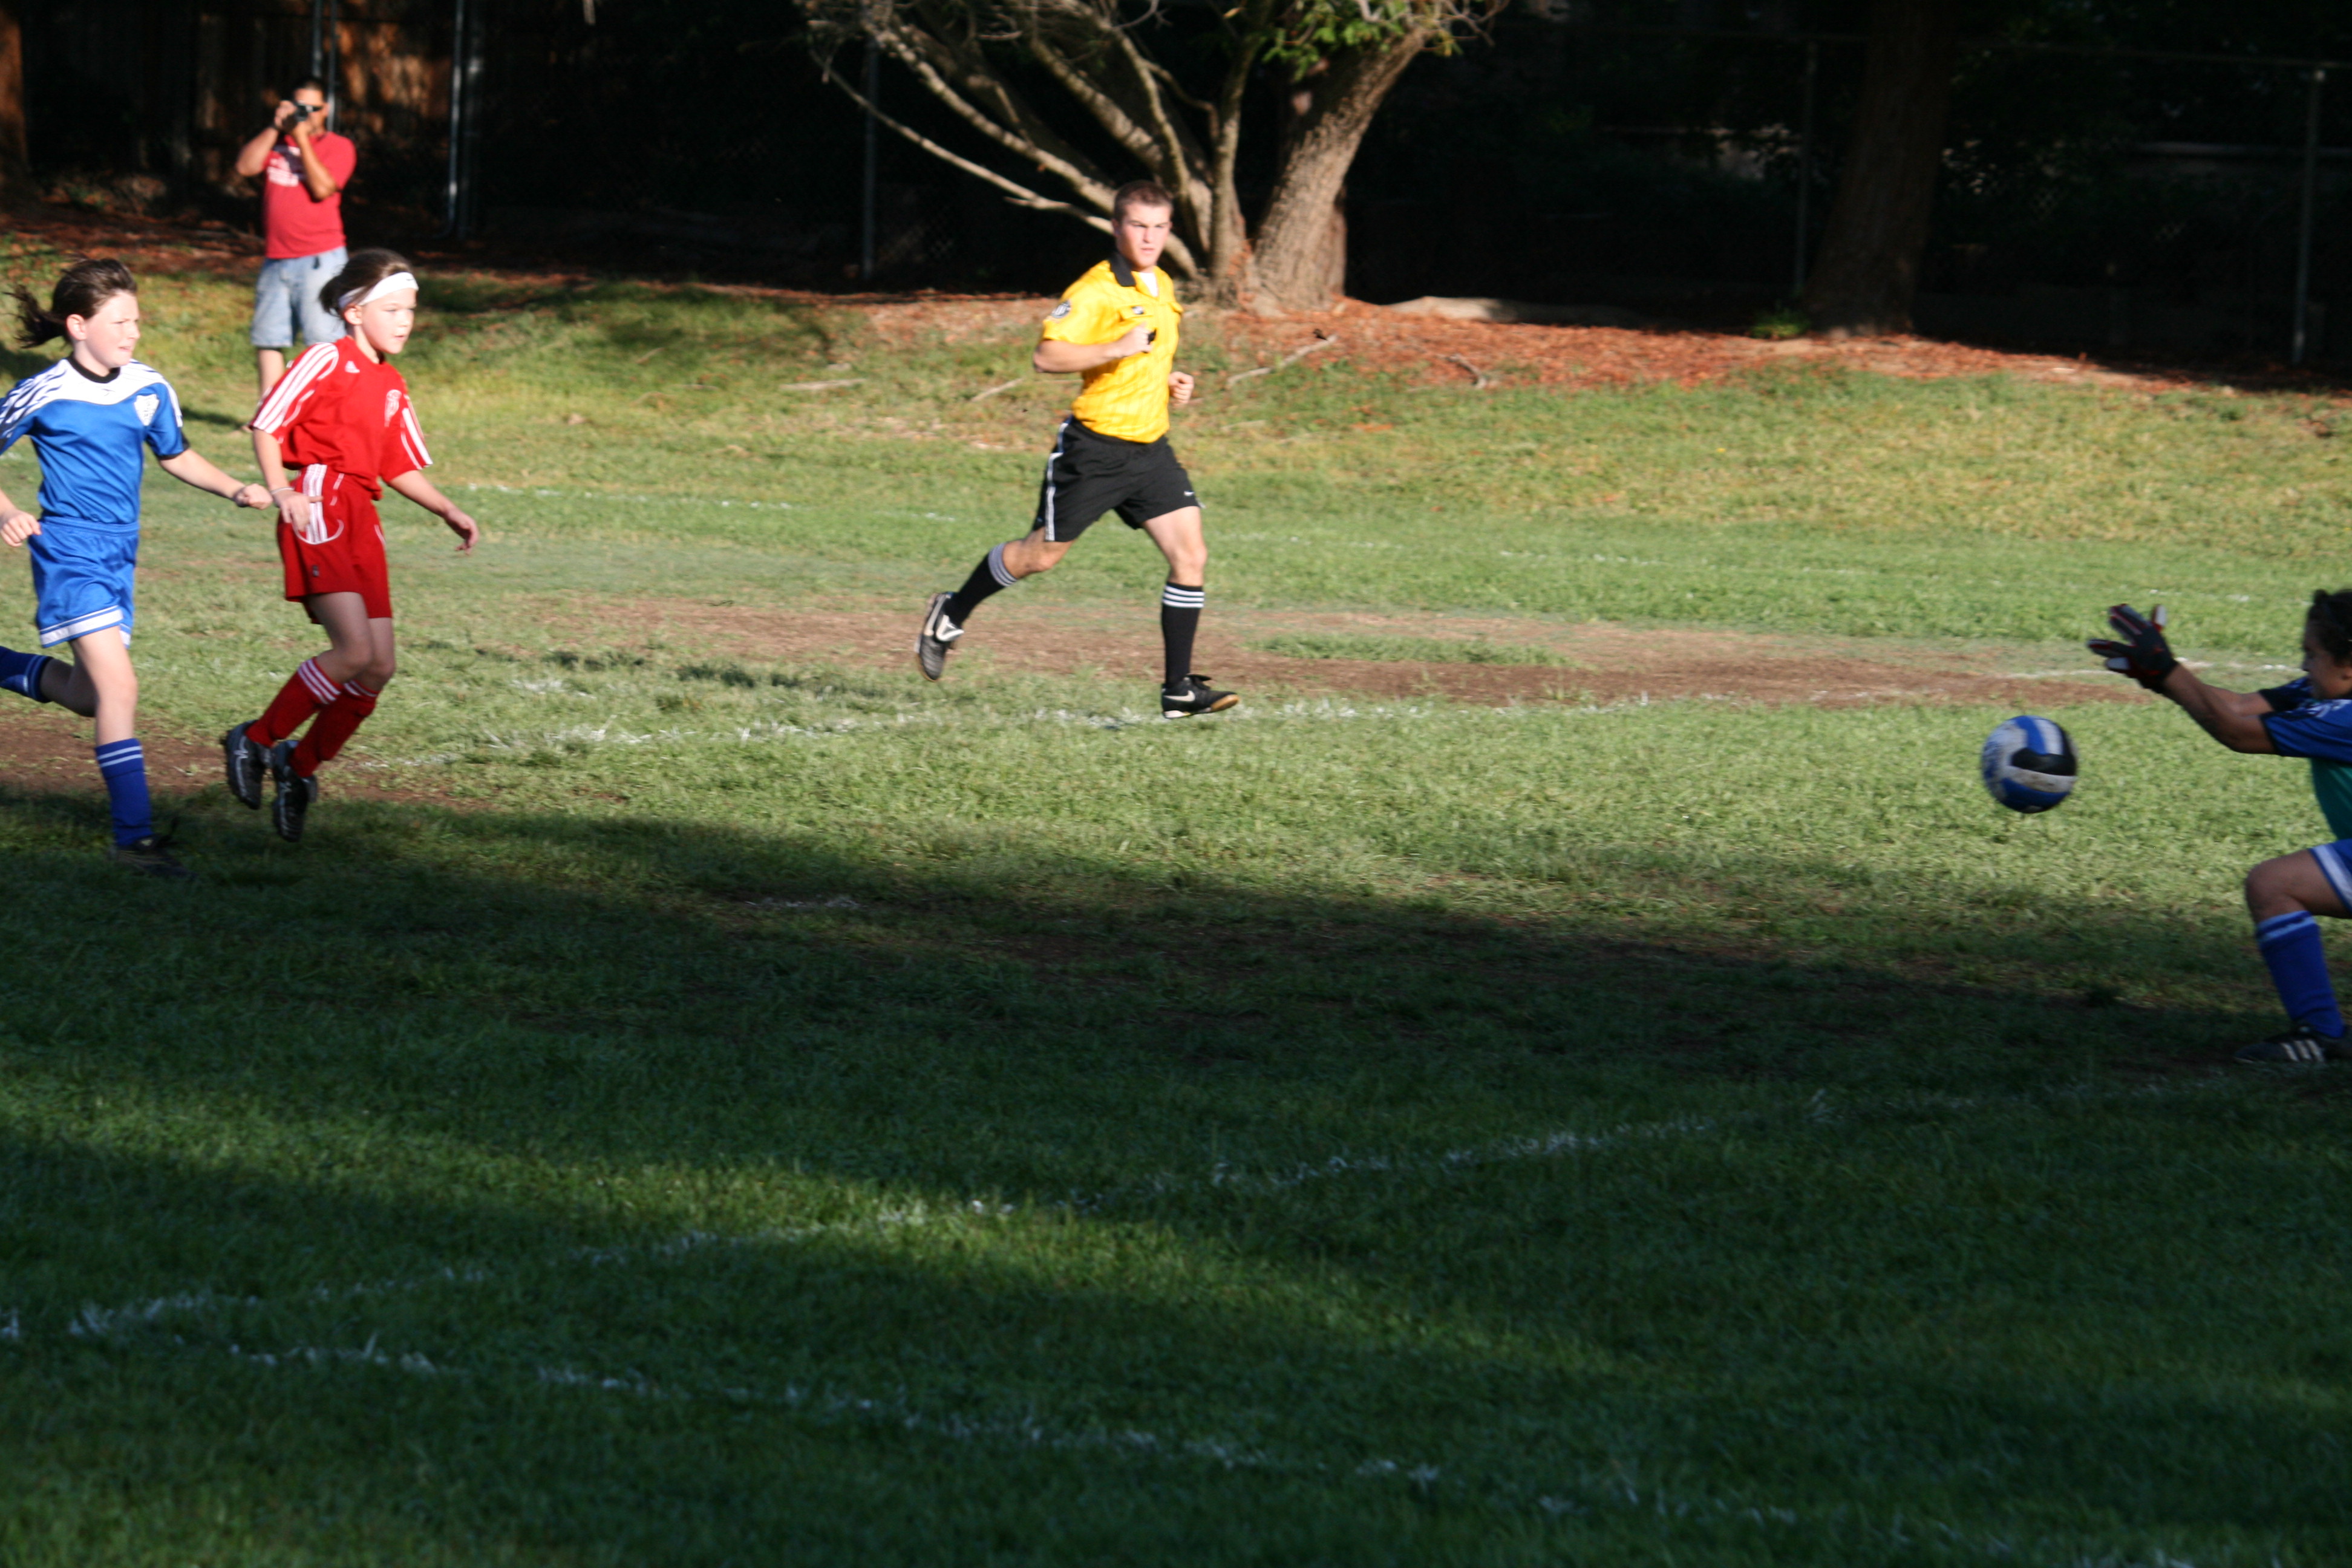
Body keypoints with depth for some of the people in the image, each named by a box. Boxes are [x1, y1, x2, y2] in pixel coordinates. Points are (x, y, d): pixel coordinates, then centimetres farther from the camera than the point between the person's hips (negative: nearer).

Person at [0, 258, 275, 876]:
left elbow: (176, 456, 18)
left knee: (90, 696, 13)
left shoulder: (150, 390, 3)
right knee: (118, 686, -16)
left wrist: (235, 489, 4)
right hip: (69, 554, -7)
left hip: (119, 557, 7)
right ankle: (135, 836, -15)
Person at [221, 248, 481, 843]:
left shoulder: (392, 387, 20)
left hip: (362, 520, 8)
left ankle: (301, 766, 17)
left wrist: (449, 512, 13)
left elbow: (401, 467, 26)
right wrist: (279, 488, -20)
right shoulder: (327, 361, -4)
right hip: (318, 513, -8)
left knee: (379, 667, 1)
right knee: (354, 650, -20)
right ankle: (254, 741, -5)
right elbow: (266, 424, -6)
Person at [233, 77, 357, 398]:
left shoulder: (339, 147, 2)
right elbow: (245, 166, 0)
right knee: (267, 340, 6)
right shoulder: (275, 141, 15)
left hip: (319, 260, -5)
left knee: (323, 341, -10)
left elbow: (322, 188, -13)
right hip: (275, 260, 5)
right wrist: (276, 128, -5)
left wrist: (303, 138, -11)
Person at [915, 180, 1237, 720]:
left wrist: (1170, 380, 12)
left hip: (1150, 449, 7)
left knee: (1191, 555, -6)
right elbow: (1046, 356, -24)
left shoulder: (1162, 287, 13)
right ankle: (951, 615, 29)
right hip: (1095, 447, -7)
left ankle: (1179, 690, -3)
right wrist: (1116, 348, -31)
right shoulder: (1095, 290, -15)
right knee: (1041, 555, 4)